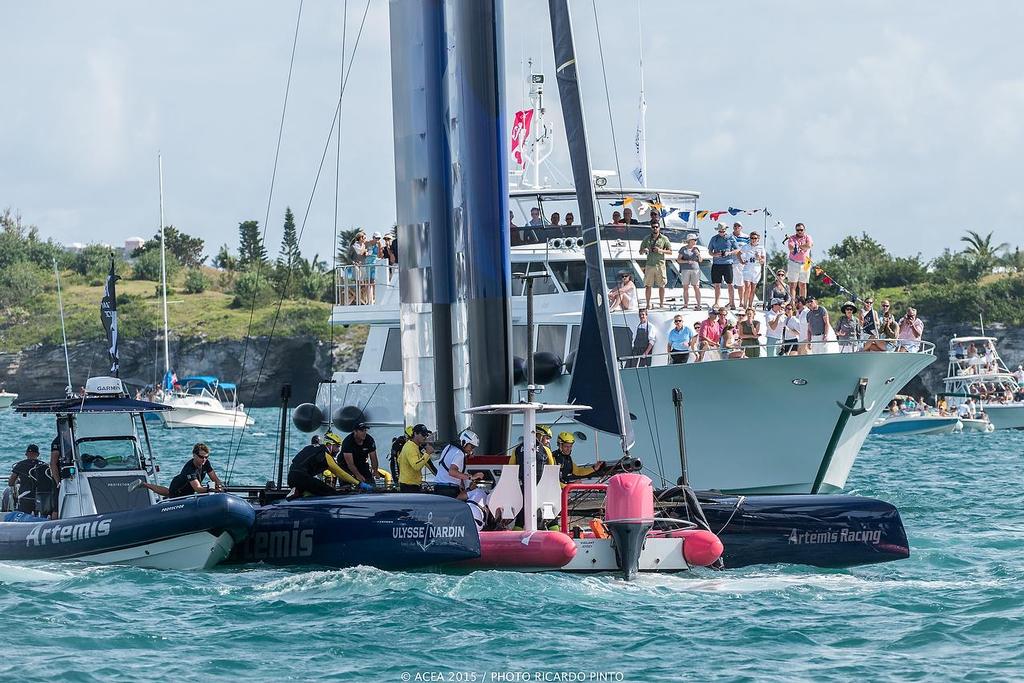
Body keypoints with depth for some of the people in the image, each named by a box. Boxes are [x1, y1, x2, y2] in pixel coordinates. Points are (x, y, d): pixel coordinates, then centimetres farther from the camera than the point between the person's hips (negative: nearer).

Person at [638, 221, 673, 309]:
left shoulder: (664, 239, 5)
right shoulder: (647, 239, 9)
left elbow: (670, 251, 5)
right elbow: (640, 252, 12)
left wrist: (660, 250, -11)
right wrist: (644, 251, -11)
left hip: (660, 264, -1)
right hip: (649, 265, 1)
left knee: (661, 285, 2)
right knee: (648, 285, -2)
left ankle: (661, 303, 9)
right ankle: (648, 304, 2)